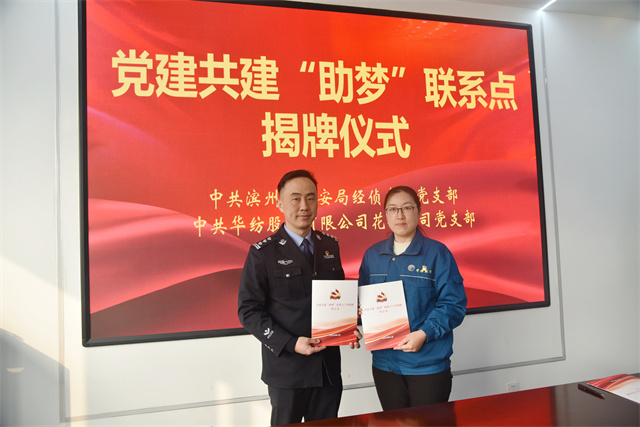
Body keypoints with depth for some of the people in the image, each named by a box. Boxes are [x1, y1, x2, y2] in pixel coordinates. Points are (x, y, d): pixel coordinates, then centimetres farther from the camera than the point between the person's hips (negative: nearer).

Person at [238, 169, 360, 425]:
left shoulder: (330, 246, 7)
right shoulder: (263, 253, -9)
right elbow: (249, 311, -10)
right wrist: (290, 344, -20)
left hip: (328, 368, 4)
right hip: (286, 369, -4)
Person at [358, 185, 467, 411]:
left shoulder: (437, 253, -7)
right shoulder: (372, 255, 6)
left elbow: (454, 304, -10)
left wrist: (424, 333, -21)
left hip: (428, 364, -4)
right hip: (384, 363, 4)